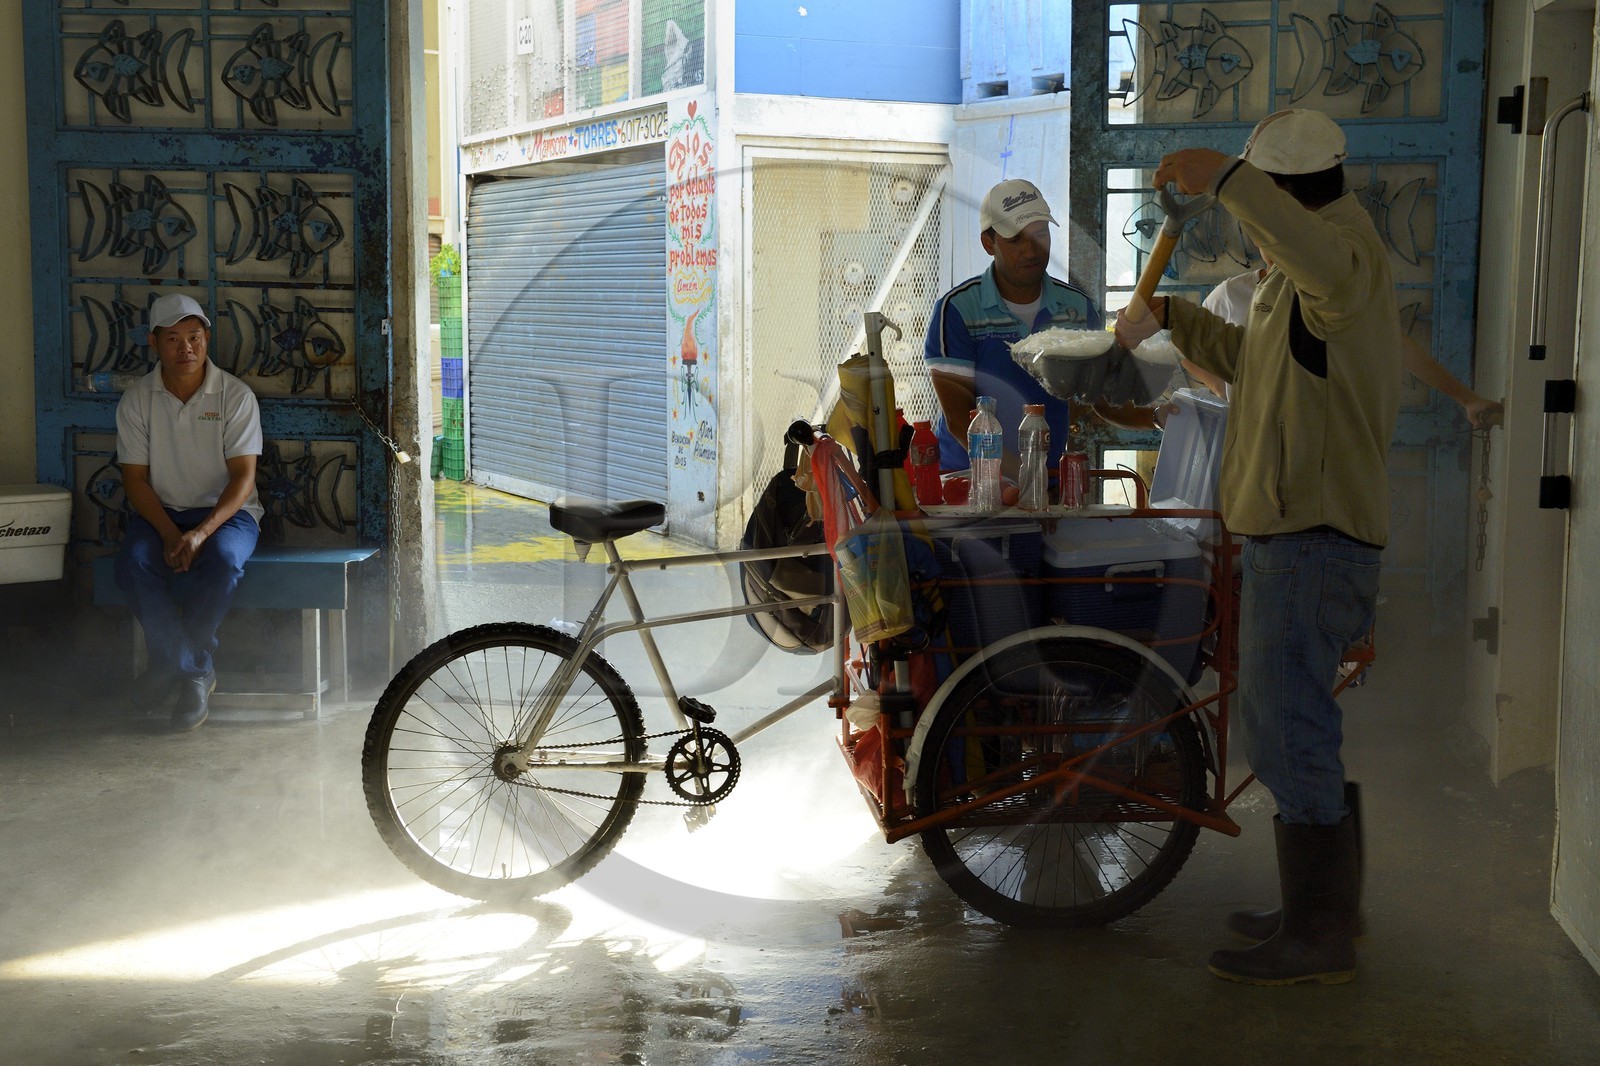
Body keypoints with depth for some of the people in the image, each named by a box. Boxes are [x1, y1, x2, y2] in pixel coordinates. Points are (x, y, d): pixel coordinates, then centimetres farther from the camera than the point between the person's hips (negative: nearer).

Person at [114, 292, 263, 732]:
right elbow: (135, 478, -2)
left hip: (226, 511, -2)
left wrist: (202, 532, -26)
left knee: (223, 557, -36)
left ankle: (173, 663, -15)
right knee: (132, 561, -30)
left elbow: (243, 476, -11)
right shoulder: (137, 400, 0)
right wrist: (169, 533, -19)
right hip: (161, 512, 2)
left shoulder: (236, 395, -6)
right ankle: (195, 672, -21)